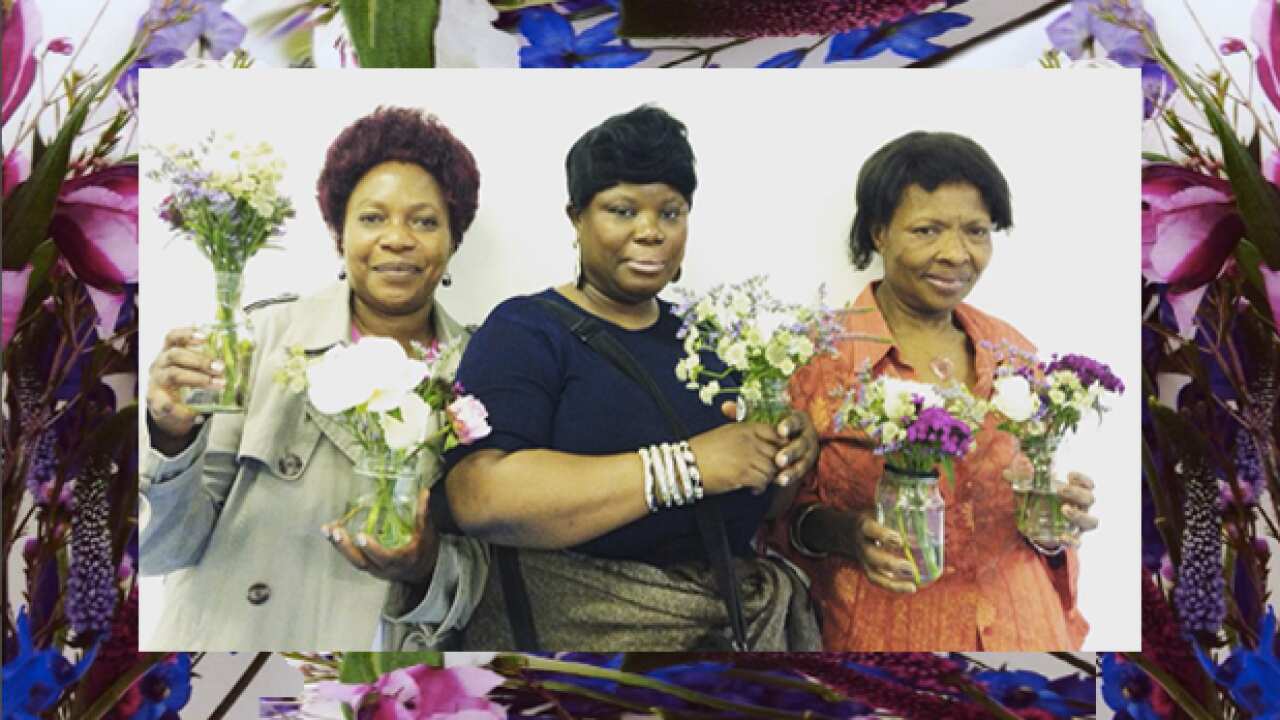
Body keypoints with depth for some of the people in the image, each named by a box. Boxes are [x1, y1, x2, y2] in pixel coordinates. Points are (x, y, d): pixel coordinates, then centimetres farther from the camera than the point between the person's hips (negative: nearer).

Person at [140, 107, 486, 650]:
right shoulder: (265, 337, -11)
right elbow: (165, 549, -9)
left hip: (387, 641, 1)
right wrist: (174, 436, -27)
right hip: (228, 633, -1)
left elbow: (485, 562, -2)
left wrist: (427, 568, -21)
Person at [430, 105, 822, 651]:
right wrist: (684, 466, -26)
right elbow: (475, 498, -24)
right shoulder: (525, 329, -8)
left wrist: (790, 452, -10)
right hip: (578, 626, -5)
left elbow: (763, 500, 13)